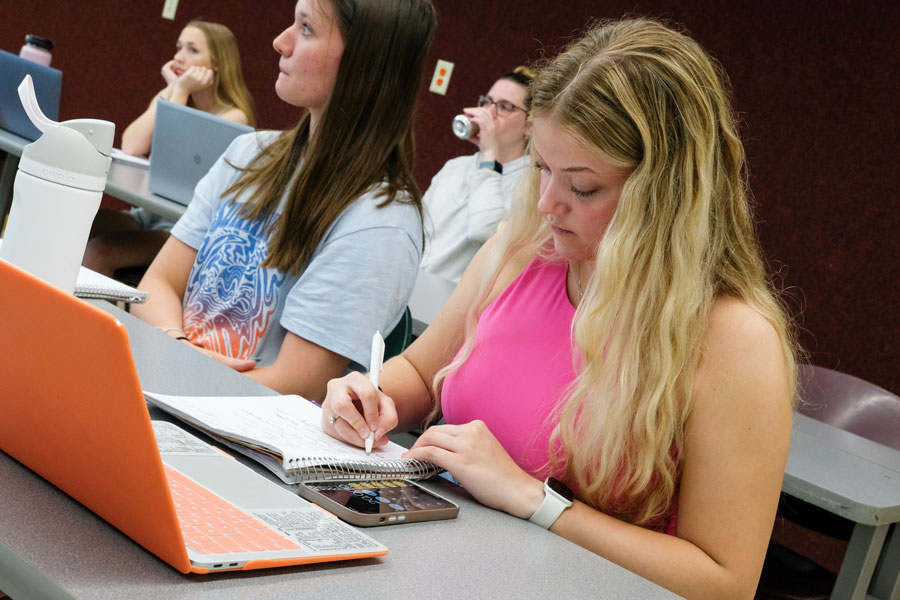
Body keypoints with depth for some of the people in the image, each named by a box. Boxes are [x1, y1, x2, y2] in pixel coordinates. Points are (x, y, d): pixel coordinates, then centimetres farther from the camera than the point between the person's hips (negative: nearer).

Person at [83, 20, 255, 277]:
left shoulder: (233, 117, -6)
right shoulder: (167, 98, 13)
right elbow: (131, 148, -6)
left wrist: (181, 92, -12)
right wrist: (171, 89, -3)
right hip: (147, 213, 6)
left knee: (99, 252, -28)